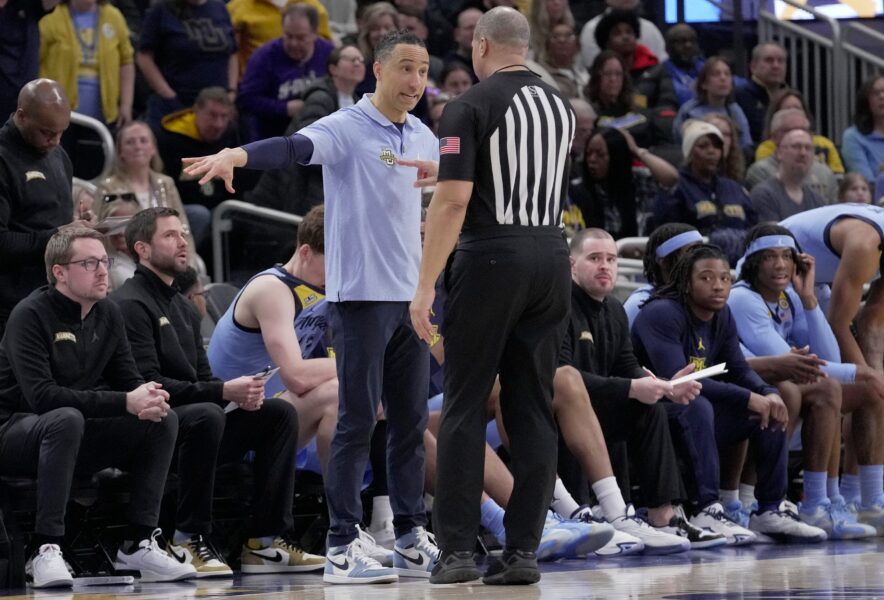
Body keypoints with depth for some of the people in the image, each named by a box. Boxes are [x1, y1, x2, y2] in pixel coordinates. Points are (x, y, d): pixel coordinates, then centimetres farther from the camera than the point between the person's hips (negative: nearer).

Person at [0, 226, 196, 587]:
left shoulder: (107, 314, 6)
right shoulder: (32, 315, -17)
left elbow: (129, 379, 8)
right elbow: (41, 395, -28)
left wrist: (148, 396, -19)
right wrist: (124, 403, -32)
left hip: (77, 438, 7)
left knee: (164, 420, -9)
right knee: (67, 419, -39)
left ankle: (137, 544, -10)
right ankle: (44, 551, -35)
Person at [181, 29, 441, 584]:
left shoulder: (424, 137, 11)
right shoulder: (345, 129, -10)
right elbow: (291, 148, -29)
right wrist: (235, 155, -46)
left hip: (411, 296, 7)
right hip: (360, 294, -7)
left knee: (411, 422, 9)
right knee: (358, 422, -6)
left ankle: (412, 539, 17)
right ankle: (343, 549, -3)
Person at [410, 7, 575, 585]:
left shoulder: (471, 107, -7)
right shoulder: (561, 106, 12)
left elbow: (454, 198, -16)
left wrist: (426, 287, -13)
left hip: (491, 256, -5)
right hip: (551, 256, 5)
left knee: (466, 406, 1)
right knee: (533, 408, 6)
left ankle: (457, 550, -2)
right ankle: (523, 551, 3)